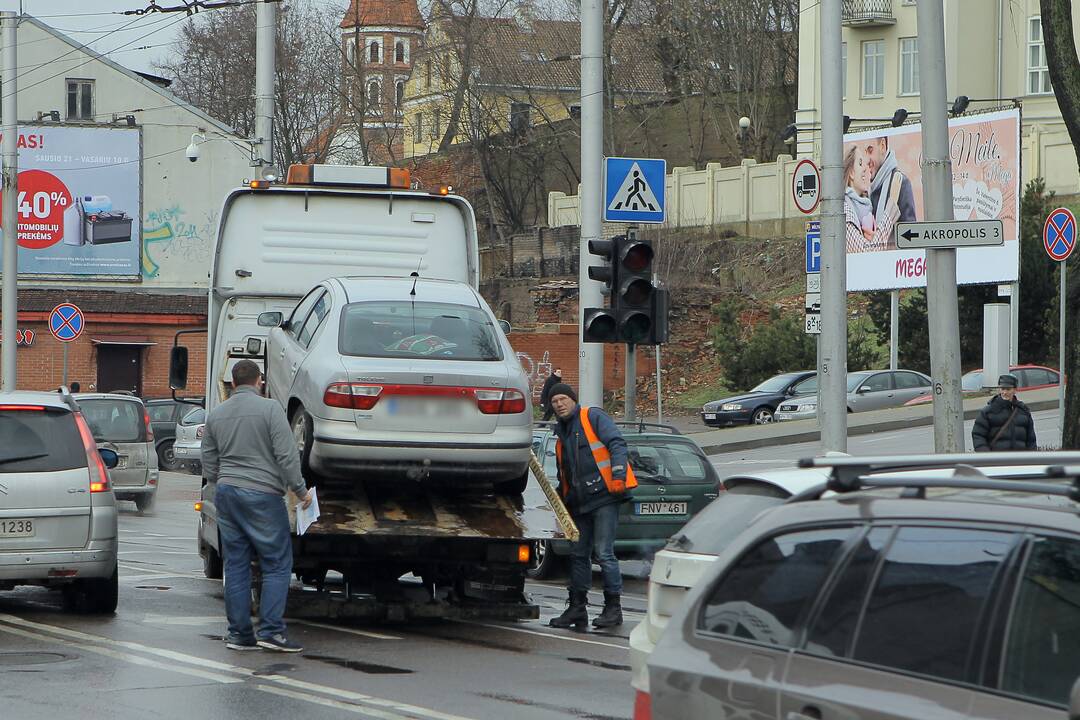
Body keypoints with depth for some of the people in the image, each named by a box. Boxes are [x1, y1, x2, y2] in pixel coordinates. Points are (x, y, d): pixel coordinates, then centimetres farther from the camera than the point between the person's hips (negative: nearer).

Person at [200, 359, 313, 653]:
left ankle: (238, 633, 9)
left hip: (226, 493, 6)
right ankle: (270, 631, -9)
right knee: (277, 565, -1)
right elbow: (286, 455, -12)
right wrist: (300, 490, -3)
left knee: (236, 565, 9)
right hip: (262, 495, -6)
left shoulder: (215, 415, 11)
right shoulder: (269, 409, -7)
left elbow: (208, 466, 16)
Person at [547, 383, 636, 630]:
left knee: (603, 553, -10)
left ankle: (613, 607, -4)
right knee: (578, 555, 10)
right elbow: (563, 477, 28)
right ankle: (577, 608, 16)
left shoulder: (593, 417, -1)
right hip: (580, 504, 9)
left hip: (604, 497, -9)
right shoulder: (562, 434, 22)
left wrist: (618, 475, -22)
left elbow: (617, 444, -11)